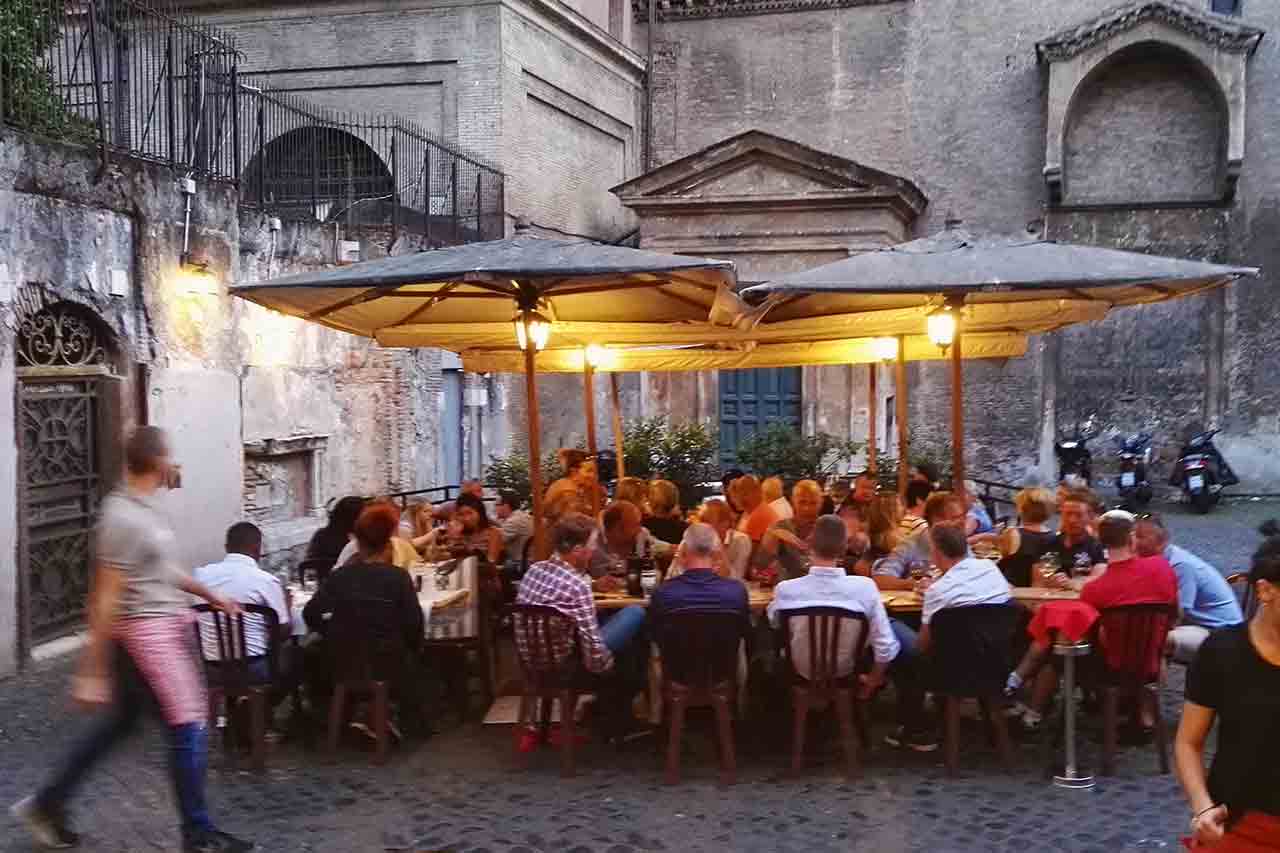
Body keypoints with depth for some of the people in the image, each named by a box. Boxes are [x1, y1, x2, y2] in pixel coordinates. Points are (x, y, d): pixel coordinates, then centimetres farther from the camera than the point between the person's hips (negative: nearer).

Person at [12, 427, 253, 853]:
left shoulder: (145, 507, 8)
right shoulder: (123, 518, -22)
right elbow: (105, 599, -22)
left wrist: (210, 594, 26)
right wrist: (92, 671, -20)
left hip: (163, 625, 10)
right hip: (149, 630, -10)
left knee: (118, 722, 19)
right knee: (189, 727, -3)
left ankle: (47, 804, 28)